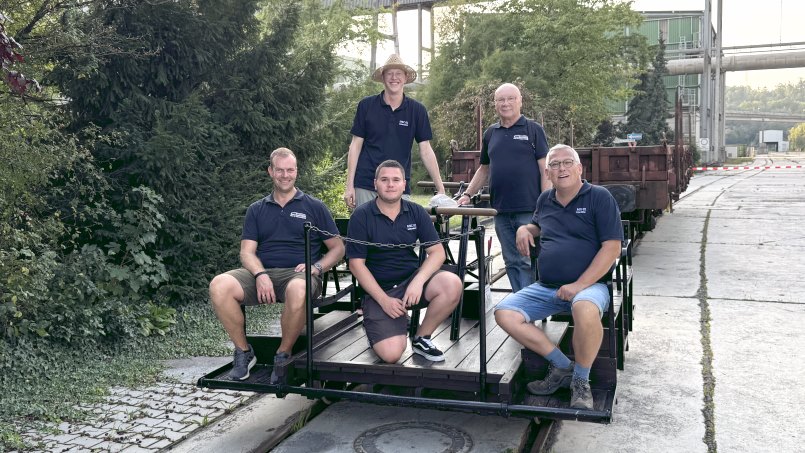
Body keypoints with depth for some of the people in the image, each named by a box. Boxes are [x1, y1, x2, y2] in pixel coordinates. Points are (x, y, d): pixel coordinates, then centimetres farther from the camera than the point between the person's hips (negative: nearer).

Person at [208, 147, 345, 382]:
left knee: (298, 290, -41)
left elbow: (337, 248, 12)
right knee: (219, 285, -27)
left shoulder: (314, 206, 14)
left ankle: (283, 355, -17)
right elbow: (247, 251, 10)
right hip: (261, 273, 3)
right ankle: (243, 352, -9)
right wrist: (260, 275, -12)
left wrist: (316, 267, -7)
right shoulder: (256, 210, 20)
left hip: (298, 273, -2)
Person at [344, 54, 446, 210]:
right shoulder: (366, 106, 3)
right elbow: (356, 145, 4)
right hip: (366, 186, 0)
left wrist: (440, 189, 0)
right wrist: (349, 186, -1)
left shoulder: (417, 110, 4)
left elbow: (426, 151, 5)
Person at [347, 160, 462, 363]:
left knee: (452, 285, -27)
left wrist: (418, 281, -20)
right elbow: (356, 264, -7)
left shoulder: (416, 212, 2)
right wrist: (384, 300, -15)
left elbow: (437, 252, -2)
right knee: (391, 354, -23)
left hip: (412, 278, 3)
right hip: (378, 289, -3)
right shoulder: (361, 216, -6)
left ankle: (421, 338, -3)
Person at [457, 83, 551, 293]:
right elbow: (484, 169, 23)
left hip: (529, 210, -5)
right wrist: (467, 194, 12)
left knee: (528, 261, -5)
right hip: (501, 211, 5)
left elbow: (545, 169, -3)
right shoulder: (491, 133, 15)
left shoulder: (533, 130, 2)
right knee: (512, 262, 10)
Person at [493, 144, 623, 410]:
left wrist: (579, 285, -18)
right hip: (545, 288, 6)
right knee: (504, 314, -14)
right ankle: (562, 367, -4)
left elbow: (612, 247, -10)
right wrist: (524, 229, 10)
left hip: (588, 284, -6)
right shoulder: (545, 200, 15)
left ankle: (581, 381, -14)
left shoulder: (599, 197, -2)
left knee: (586, 309, -40)